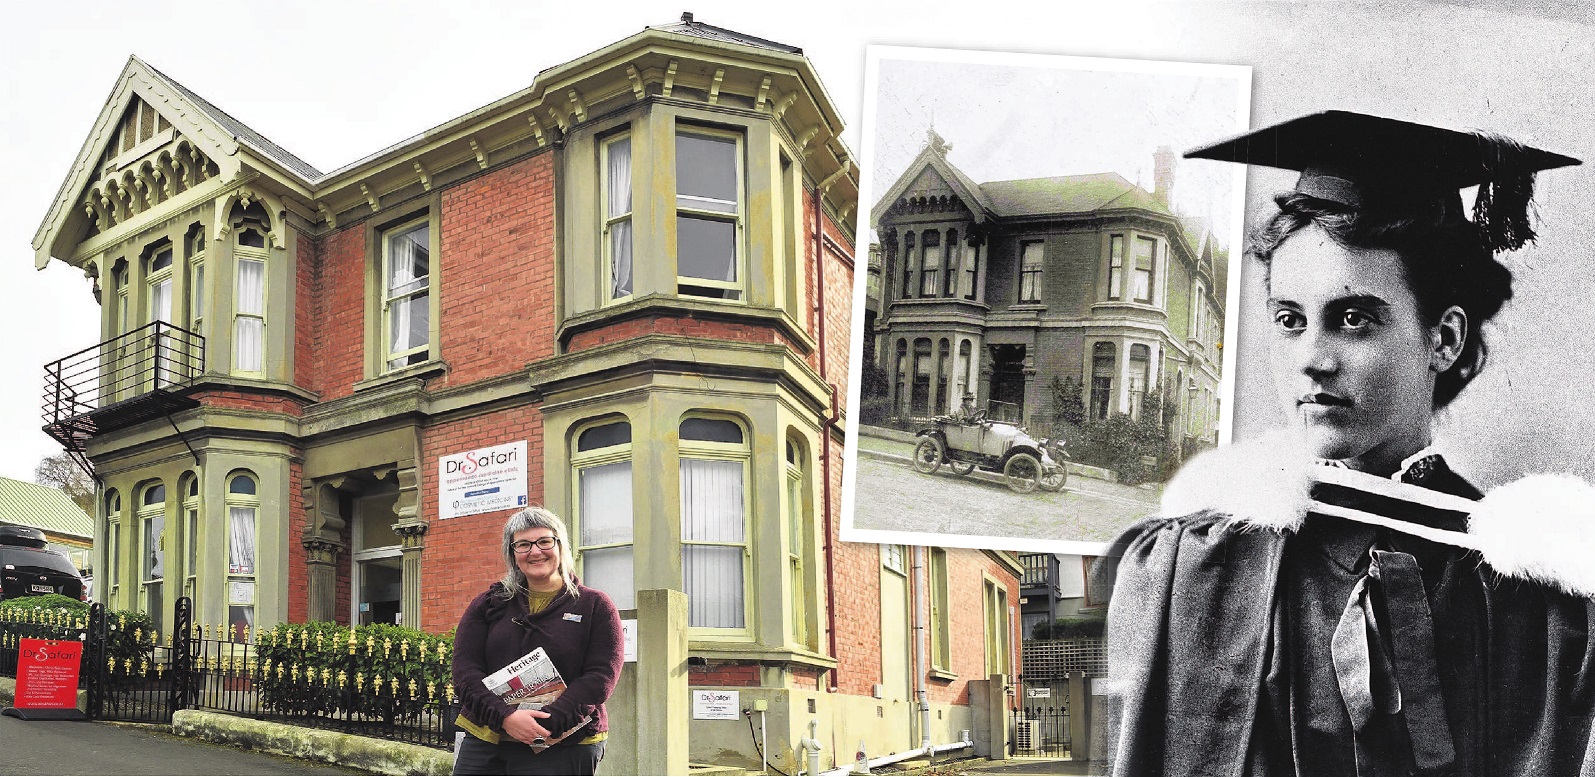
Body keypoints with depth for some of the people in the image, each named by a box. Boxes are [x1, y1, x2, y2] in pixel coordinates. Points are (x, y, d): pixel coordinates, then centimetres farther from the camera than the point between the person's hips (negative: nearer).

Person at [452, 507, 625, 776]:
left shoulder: (595, 606, 6)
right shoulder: (487, 604, 13)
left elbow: (600, 677, -5)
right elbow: (465, 671, 3)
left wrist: (547, 724, -18)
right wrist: (505, 717, -15)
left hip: (561, 748, -3)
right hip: (484, 740, 3)